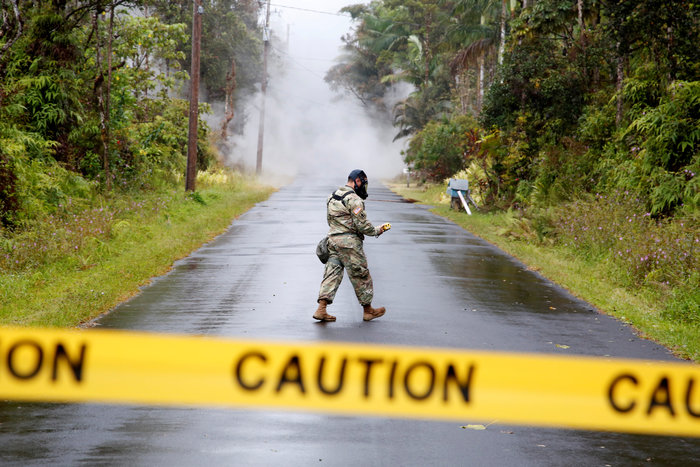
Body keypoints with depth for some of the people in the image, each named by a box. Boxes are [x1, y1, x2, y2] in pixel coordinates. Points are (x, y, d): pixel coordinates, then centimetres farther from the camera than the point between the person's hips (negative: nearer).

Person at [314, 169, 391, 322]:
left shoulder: (332, 196, 14)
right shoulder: (354, 199, -14)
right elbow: (361, 224, -16)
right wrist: (376, 231, -1)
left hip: (332, 240, 8)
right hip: (349, 242, -8)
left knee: (332, 273, 5)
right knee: (360, 275, 5)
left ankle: (321, 309, -6)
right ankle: (368, 310, 15)